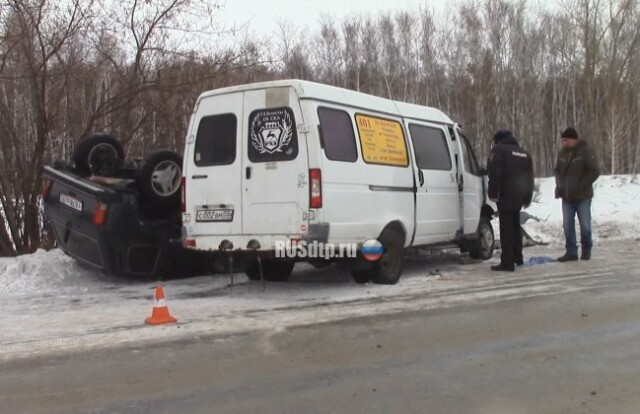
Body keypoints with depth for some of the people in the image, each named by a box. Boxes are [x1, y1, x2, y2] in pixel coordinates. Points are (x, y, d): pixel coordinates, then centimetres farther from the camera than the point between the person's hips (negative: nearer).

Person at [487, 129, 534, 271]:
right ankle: (518, 258, 28)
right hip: (519, 196, 7)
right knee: (515, 226, 21)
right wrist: (527, 198, 27)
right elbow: (529, 178, 22)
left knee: (506, 228, -7)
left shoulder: (498, 150, -2)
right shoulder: (524, 153, 20)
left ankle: (507, 262, -9)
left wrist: (493, 193, -15)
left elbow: (494, 174, -16)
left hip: (505, 195, -7)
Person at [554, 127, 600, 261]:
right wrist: (559, 184, 2)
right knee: (567, 225, 3)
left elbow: (595, 172, -13)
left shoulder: (585, 152, -11)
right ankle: (571, 252, 11)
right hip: (566, 196, 5)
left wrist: (581, 185, -18)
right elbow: (557, 170, 18)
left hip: (582, 196, -5)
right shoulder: (563, 153, 5)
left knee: (585, 225, 2)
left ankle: (586, 250, 20)